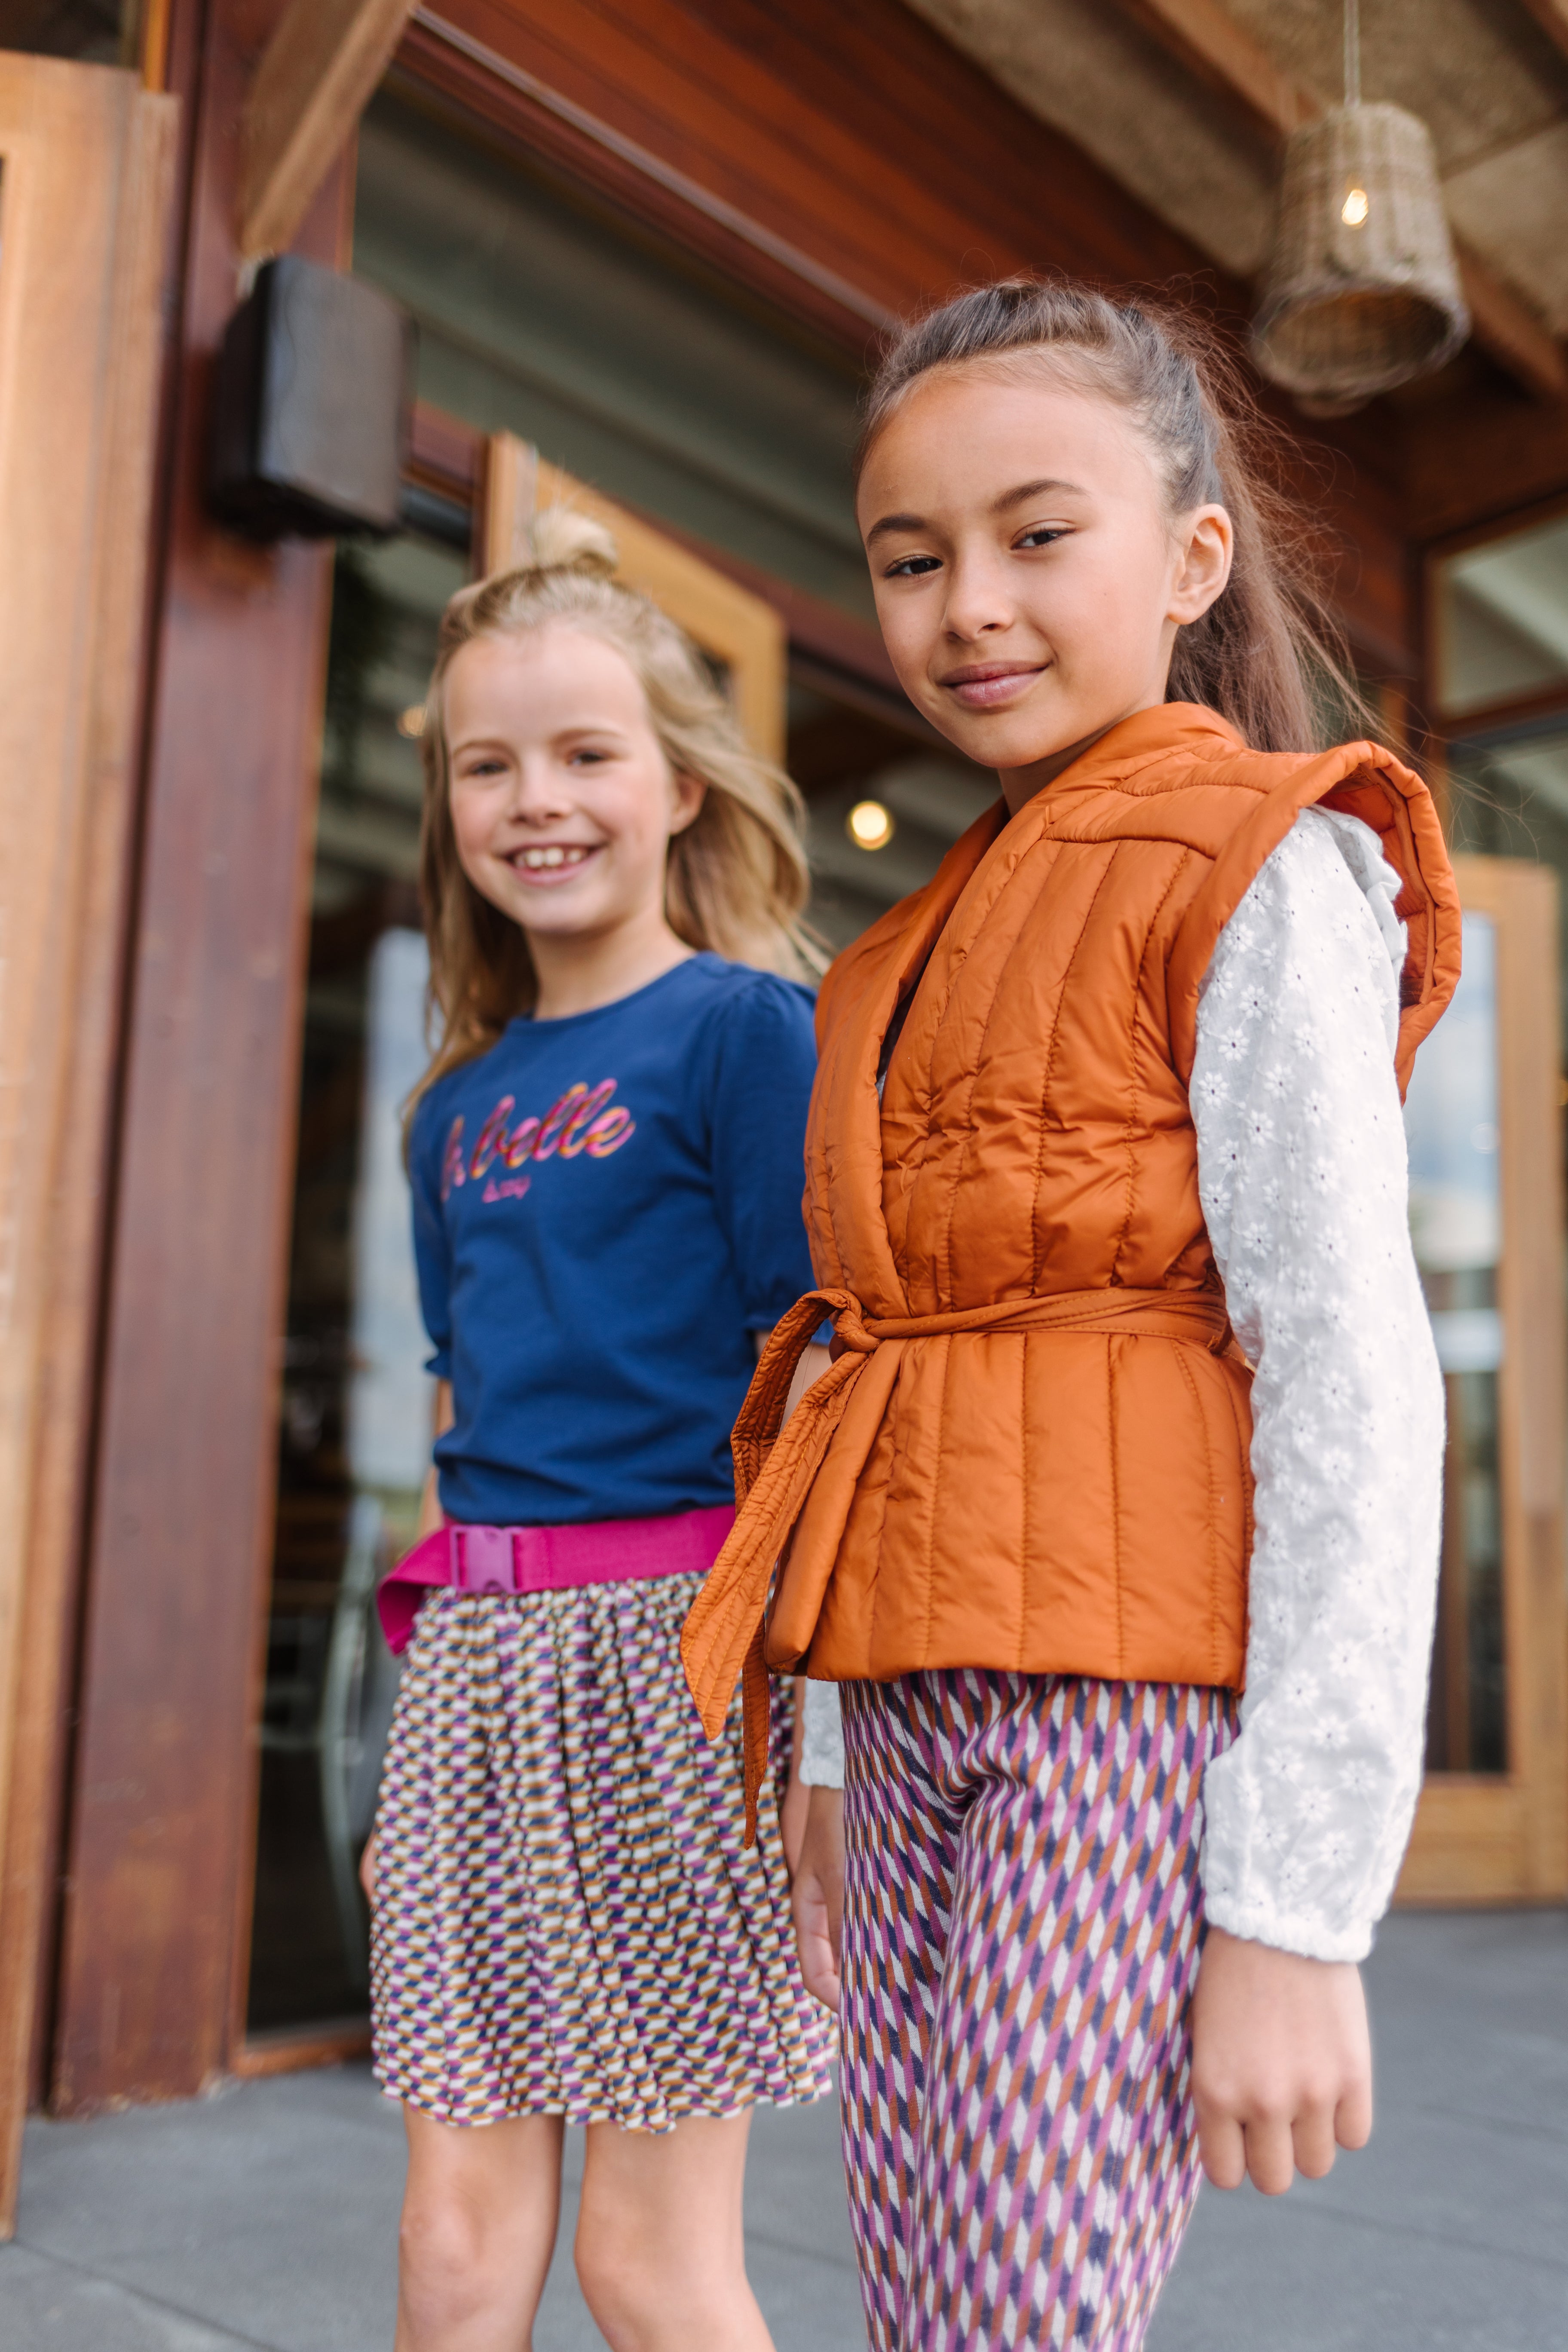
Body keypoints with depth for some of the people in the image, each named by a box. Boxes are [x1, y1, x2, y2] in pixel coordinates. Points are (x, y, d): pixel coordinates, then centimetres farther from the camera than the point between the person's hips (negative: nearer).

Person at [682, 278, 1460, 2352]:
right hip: (926, 1708, 8)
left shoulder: (1258, 875, -5)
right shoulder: (938, 942, 18)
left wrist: (1297, 1906, -16)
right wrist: (837, 1765, 16)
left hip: (1140, 1694, -7)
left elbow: (1355, 1376, -12)